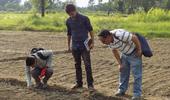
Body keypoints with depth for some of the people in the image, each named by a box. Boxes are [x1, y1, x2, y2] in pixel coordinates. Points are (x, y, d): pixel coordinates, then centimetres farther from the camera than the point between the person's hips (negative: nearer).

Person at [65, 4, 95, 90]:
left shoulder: (84, 18, -8)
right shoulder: (68, 21, 4)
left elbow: (90, 30, 1)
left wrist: (92, 42, -1)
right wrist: (68, 46, 18)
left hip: (85, 46, -4)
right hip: (75, 47, 4)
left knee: (87, 65, -5)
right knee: (77, 65, 10)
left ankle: (90, 84, 1)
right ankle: (79, 83, 20)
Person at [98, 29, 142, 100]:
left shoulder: (120, 35, -38)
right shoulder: (109, 41, -11)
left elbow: (135, 38, -29)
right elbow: (115, 51, 5)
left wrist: (139, 50, -18)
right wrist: (120, 64, 2)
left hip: (134, 53, -7)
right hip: (124, 54, 7)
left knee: (136, 74, -3)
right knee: (123, 72, 15)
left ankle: (137, 94, 4)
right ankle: (122, 90, 29)